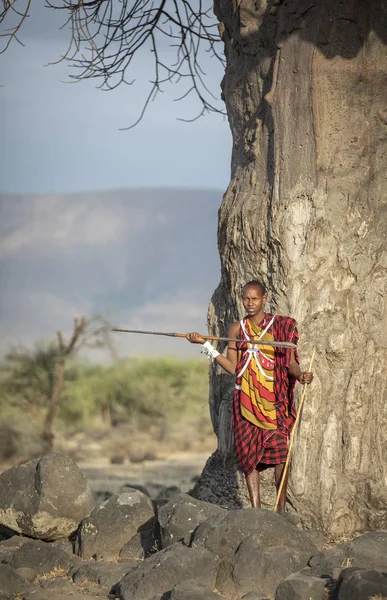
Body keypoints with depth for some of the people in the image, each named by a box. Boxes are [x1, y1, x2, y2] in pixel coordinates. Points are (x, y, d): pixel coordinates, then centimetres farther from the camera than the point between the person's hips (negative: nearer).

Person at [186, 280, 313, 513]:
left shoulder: (280, 326, 5)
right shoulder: (237, 329, 12)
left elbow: (290, 362, 1)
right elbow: (233, 367, 8)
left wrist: (300, 374, -19)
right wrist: (206, 345, 4)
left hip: (273, 397, -2)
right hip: (246, 397, 3)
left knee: (279, 451, -11)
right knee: (249, 452, -2)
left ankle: (281, 507, -3)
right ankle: (256, 508, 2)